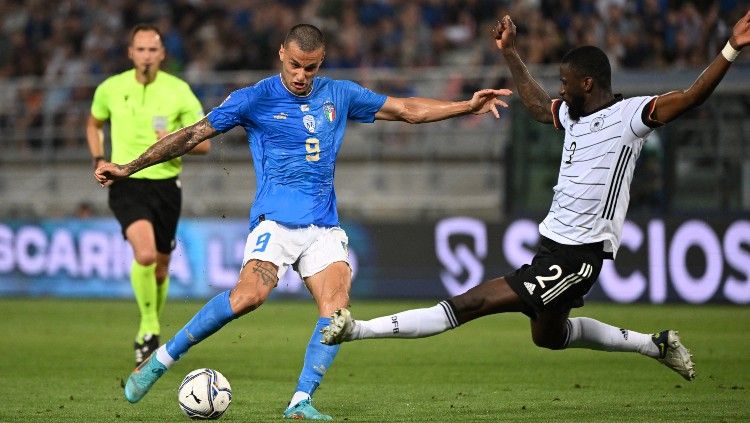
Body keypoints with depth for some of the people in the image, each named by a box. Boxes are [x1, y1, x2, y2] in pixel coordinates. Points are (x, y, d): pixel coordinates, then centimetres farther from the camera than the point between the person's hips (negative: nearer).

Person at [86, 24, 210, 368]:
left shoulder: (179, 91, -5)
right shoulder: (111, 89, -1)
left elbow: (204, 143, -1)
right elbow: (93, 124, 19)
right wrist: (98, 159, 4)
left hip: (165, 185, 1)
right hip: (126, 185, -1)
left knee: (160, 268, 11)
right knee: (145, 253, -26)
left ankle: (148, 334, 35)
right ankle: (149, 327, -9)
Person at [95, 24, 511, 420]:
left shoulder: (339, 95, 11)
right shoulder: (255, 99, -1)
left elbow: (408, 109, 19)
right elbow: (193, 134, 0)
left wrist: (469, 106, 11)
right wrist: (127, 168, -4)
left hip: (324, 226, 5)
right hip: (275, 220, -5)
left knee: (336, 303, -19)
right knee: (250, 293, -28)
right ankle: (160, 360, -15)